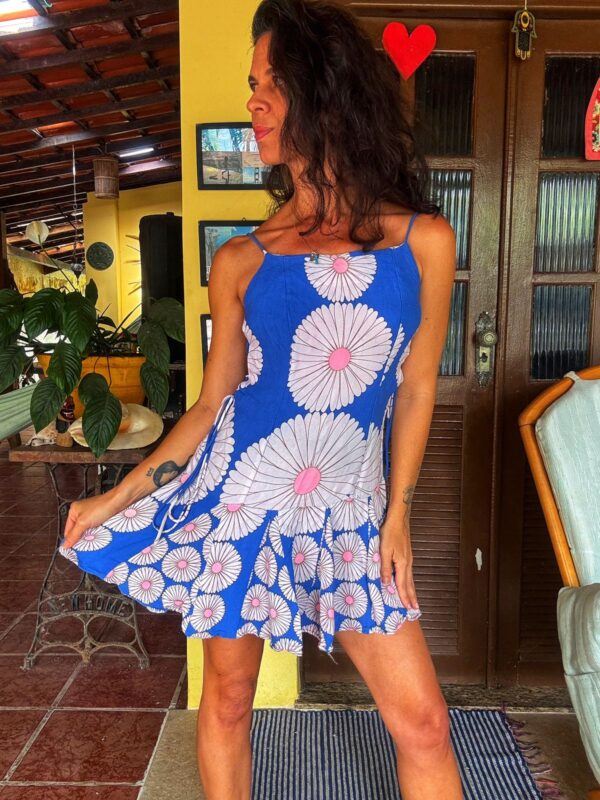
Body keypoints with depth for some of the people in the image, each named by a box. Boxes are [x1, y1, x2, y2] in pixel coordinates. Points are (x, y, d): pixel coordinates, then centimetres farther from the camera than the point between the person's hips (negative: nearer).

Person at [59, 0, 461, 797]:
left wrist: (398, 512, 3)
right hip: (238, 496, 1)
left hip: (350, 517, 0)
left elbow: (417, 389, 5)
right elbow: (210, 405, 6)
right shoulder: (240, 260, 1)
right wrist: (118, 496, 5)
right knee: (228, 700, 14)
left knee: (422, 721, 5)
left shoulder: (424, 241, 0)